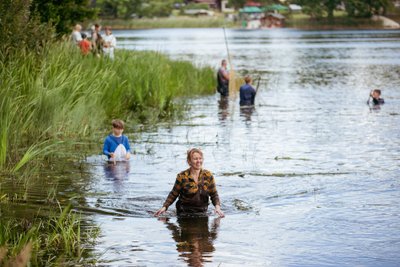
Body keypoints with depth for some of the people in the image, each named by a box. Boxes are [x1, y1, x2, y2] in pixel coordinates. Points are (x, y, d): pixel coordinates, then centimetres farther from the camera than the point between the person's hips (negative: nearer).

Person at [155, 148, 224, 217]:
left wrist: (217, 207, -16)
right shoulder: (182, 176, -7)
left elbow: (214, 194, 3)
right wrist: (164, 207, -12)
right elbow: (173, 194, 1)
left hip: (202, 212, 3)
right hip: (184, 213, -2)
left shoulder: (208, 175, -1)